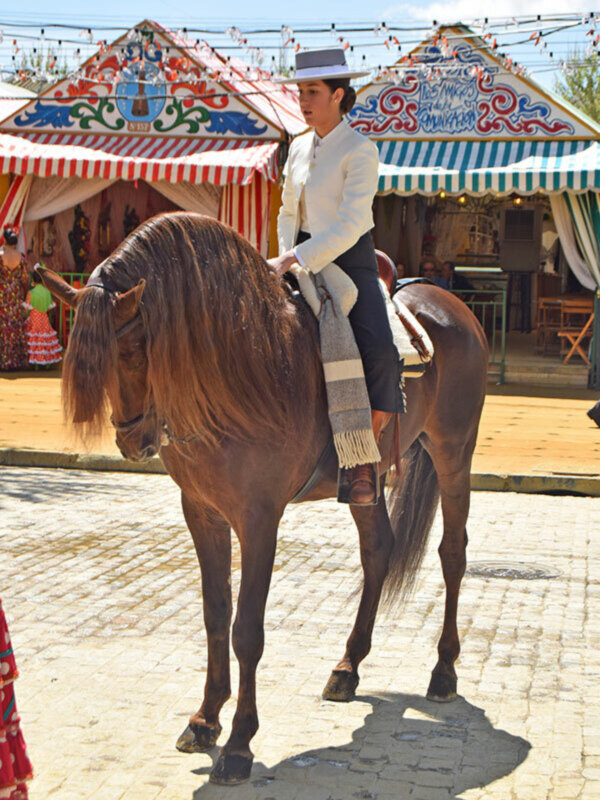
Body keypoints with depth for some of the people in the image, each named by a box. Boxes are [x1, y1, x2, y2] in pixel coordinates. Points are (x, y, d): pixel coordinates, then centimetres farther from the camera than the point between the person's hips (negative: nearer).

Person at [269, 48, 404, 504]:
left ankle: (364, 463, -15)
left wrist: (294, 259, -25)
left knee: (378, 350, -27)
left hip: (351, 261, -7)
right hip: (302, 262, 7)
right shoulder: (299, 148, 12)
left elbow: (350, 224, -20)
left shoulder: (360, 150, -9)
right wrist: (285, 258, 2)